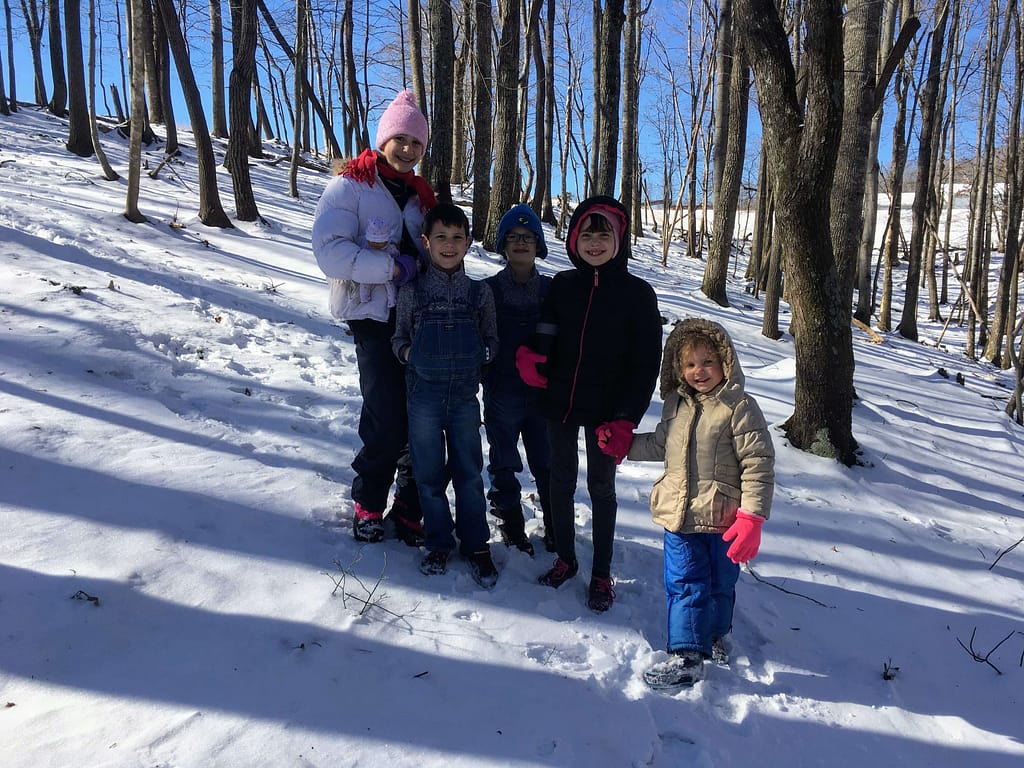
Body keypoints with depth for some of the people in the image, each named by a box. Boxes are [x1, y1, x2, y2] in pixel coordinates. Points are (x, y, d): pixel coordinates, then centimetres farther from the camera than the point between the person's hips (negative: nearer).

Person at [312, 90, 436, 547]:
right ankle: (368, 503, 14)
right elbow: (330, 251, -13)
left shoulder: (420, 194, 19)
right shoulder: (350, 186, 0)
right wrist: (392, 267, -17)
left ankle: (409, 508, 16)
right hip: (374, 316, -5)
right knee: (386, 419, -11)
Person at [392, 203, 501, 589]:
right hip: (424, 395, 0)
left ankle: (477, 545, 20)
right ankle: (439, 543, 24)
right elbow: (399, 337, 10)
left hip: (465, 395, 0)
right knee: (429, 473, 9)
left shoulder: (480, 292, 3)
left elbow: (491, 340, 10)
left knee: (469, 471, 7)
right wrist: (407, 352, -10)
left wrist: (481, 354, -9)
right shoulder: (412, 291, 1)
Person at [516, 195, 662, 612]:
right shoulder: (561, 285, 2)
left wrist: (625, 420, -13)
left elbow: (646, 363, -7)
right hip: (559, 405, 3)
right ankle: (565, 558, 32)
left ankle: (602, 573, 23)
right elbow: (544, 335, 10)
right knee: (561, 482, 13)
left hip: (605, 411, -3)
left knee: (602, 488, 9)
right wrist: (529, 355, -15)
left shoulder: (638, 293, -7)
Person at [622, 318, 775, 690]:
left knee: (720, 584, 13)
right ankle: (687, 654, 26)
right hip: (680, 516, 5)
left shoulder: (739, 408, -13)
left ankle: (714, 634, 31)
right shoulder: (677, 404, 6)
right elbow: (659, 445, 24)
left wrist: (751, 518, -18)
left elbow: (759, 465, -15)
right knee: (684, 585, 12)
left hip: (722, 520, -5)